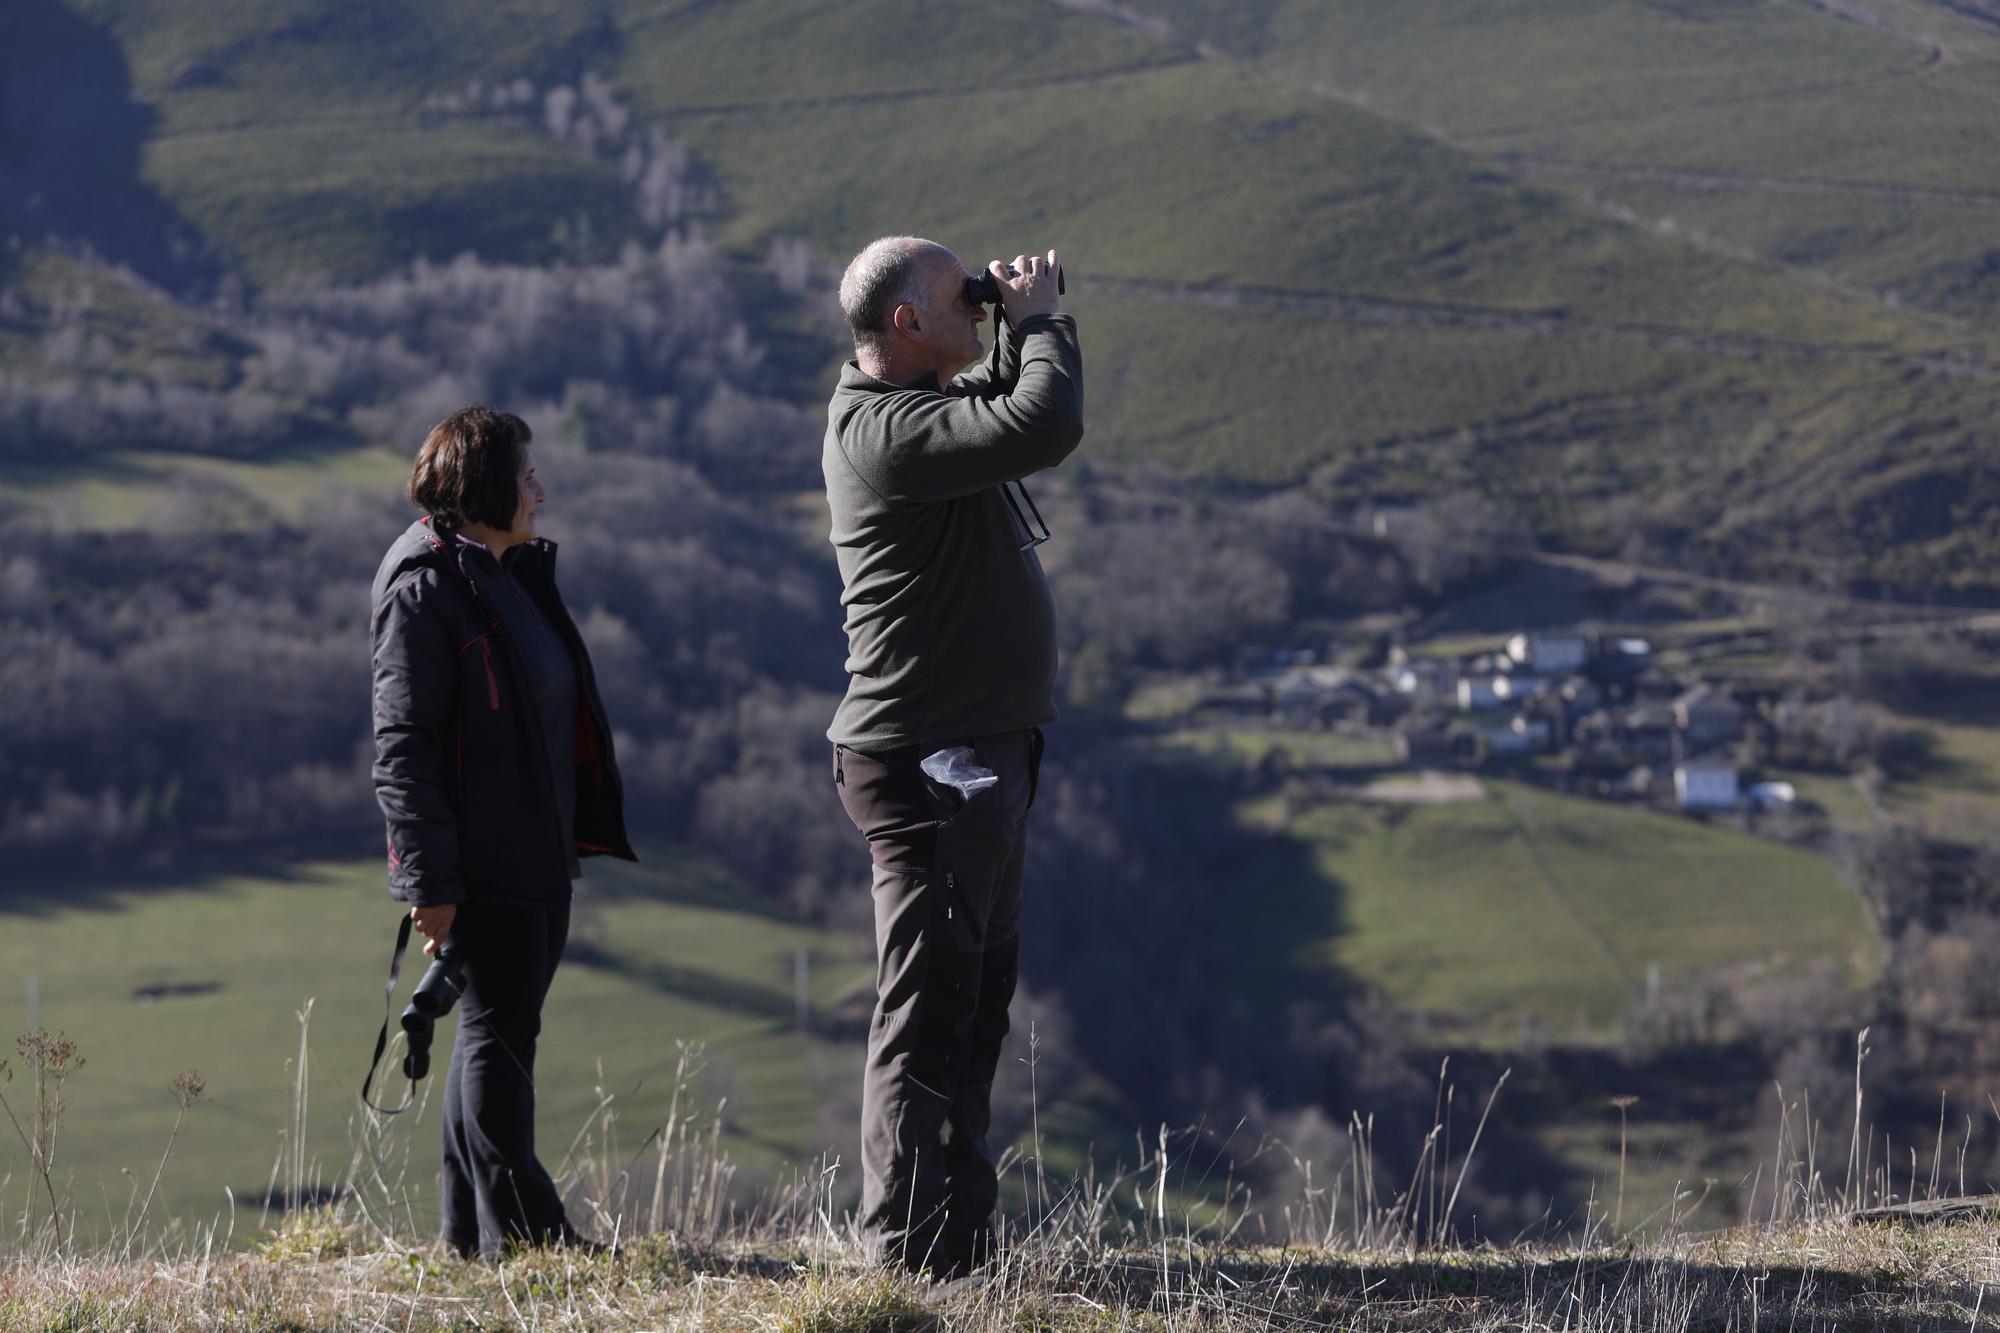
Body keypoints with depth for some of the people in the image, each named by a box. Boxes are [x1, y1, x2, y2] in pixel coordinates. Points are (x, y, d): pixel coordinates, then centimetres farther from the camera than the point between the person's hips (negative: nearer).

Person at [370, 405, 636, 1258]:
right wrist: (429, 880, -21)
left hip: (539, 856, 9)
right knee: (497, 1031, -5)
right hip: (483, 864, -9)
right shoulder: (425, 590, -13)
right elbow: (402, 745, -17)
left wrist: (576, 835, 22)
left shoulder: (516, 577, 16)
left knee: (504, 1030, 12)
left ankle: (469, 1228, 19)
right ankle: (520, 1233, 0)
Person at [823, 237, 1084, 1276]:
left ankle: (959, 1233, 27)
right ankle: (909, 1254, -3)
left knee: (977, 996, 17)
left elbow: (1010, 404, 31)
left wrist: (1020, 330, 12)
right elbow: (1046, 427, -29)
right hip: (928, 763, -11)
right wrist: (1039, 317, -12)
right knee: (928, 1007, -7)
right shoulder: (887, 430, -19)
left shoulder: (925, 406, 13)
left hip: (978, 760, 11)